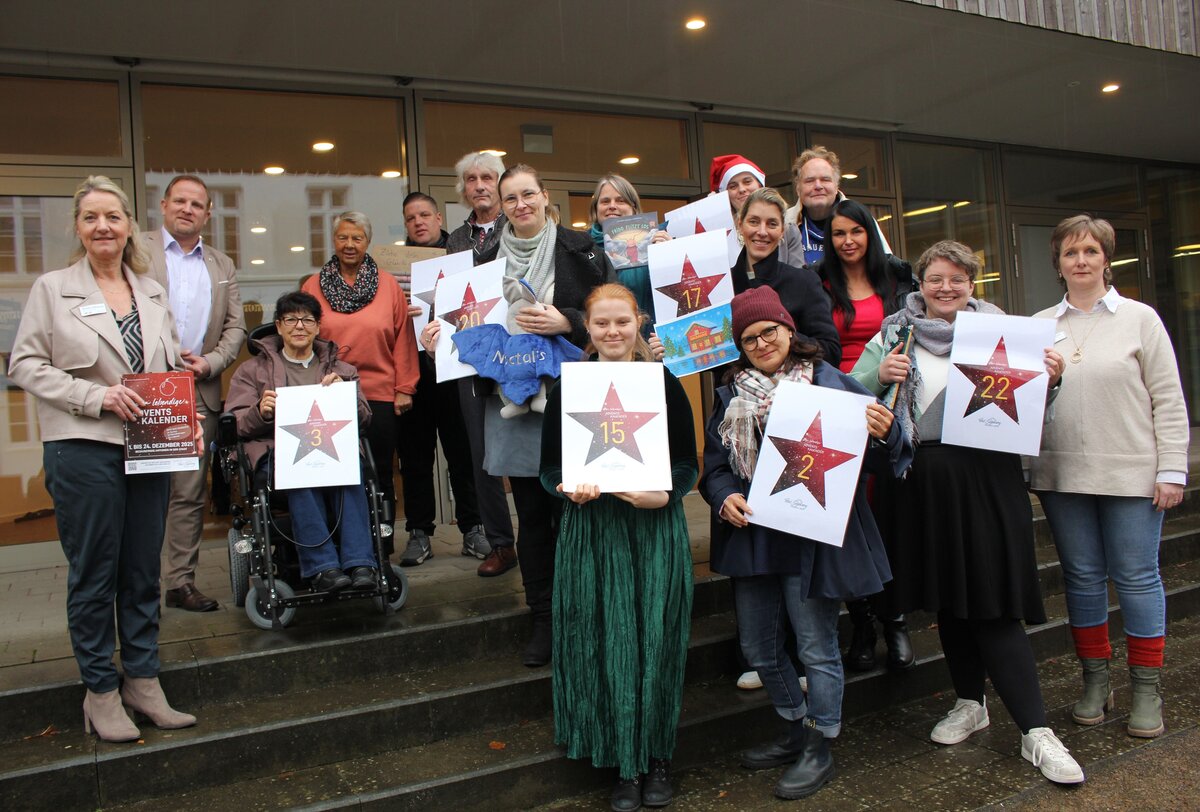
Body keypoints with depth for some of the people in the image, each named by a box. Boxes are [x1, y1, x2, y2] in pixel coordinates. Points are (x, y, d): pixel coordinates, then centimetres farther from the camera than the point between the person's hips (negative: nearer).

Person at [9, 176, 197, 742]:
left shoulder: (152, 292, 11)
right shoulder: (52, 288, -1)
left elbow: (173, 365, 16)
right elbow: (25, 365, -4)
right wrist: (95, 397, -15)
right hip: (83, 449, -4)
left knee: (143, 571, 11)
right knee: (94, 575, 5)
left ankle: (143, 681, 23)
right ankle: (100, 692, 18)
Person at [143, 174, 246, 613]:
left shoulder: (223, 266, 18)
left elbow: (236, 327, 14)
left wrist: (209, 362, -3)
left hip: (199, 393, 4)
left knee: (190, 494, 6)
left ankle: (181, 581, 13)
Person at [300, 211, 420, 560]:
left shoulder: (389, 285, 5)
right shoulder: (314, 286, 8)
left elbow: (403, 338, 3)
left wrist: (404, 388, -2)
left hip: (380, 394, 0)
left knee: (379, 472, 6)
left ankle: (382, 544, 17)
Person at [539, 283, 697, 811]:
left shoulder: (664, 384, 0)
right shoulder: (567, 389, 3)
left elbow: (688, 465, 1)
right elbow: (549, 469, 5)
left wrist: (664, 494, -18)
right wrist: (569, 489, -16)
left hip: (656, 530, 0)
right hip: (591, 532, 1)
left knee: (654, 643, 3)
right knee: (606, 645, 2)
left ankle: (656, 758, 23)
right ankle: (625, 765, 19)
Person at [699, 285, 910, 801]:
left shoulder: (830, 383, -4)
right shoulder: (730, 396, 9)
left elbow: (876, 449, -3)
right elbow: (714, 464, 9)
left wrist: (884, 433, -25)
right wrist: (725, 498, -10)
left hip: (813, 536, -5)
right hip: (753, 536, 6)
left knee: (817, 648, 5)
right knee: (758, 648, 17)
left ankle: (819, 750, 25)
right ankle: (797, 732, 39)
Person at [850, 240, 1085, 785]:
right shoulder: (894, 336, 7)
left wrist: (1049, 381, -11)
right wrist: (880, 377, -18)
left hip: (986, 480, -2)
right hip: (923, 485, 2)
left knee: (994, 605, -4)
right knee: (946, 599, 13)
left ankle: (1036, 732, 5)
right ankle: (970, 704, 32)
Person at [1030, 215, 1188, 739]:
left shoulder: (1139, 318, 2)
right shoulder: (1040, 326, 8)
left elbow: (1168, 400, 0)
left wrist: (1171, 469, -5)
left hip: (1131, 473, -2)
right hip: (1061, 474, 3)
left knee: (1136, 577, 4)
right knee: (1082, 577, 10)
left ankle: (1146, 687, 18)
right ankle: (1095, 680, 24)